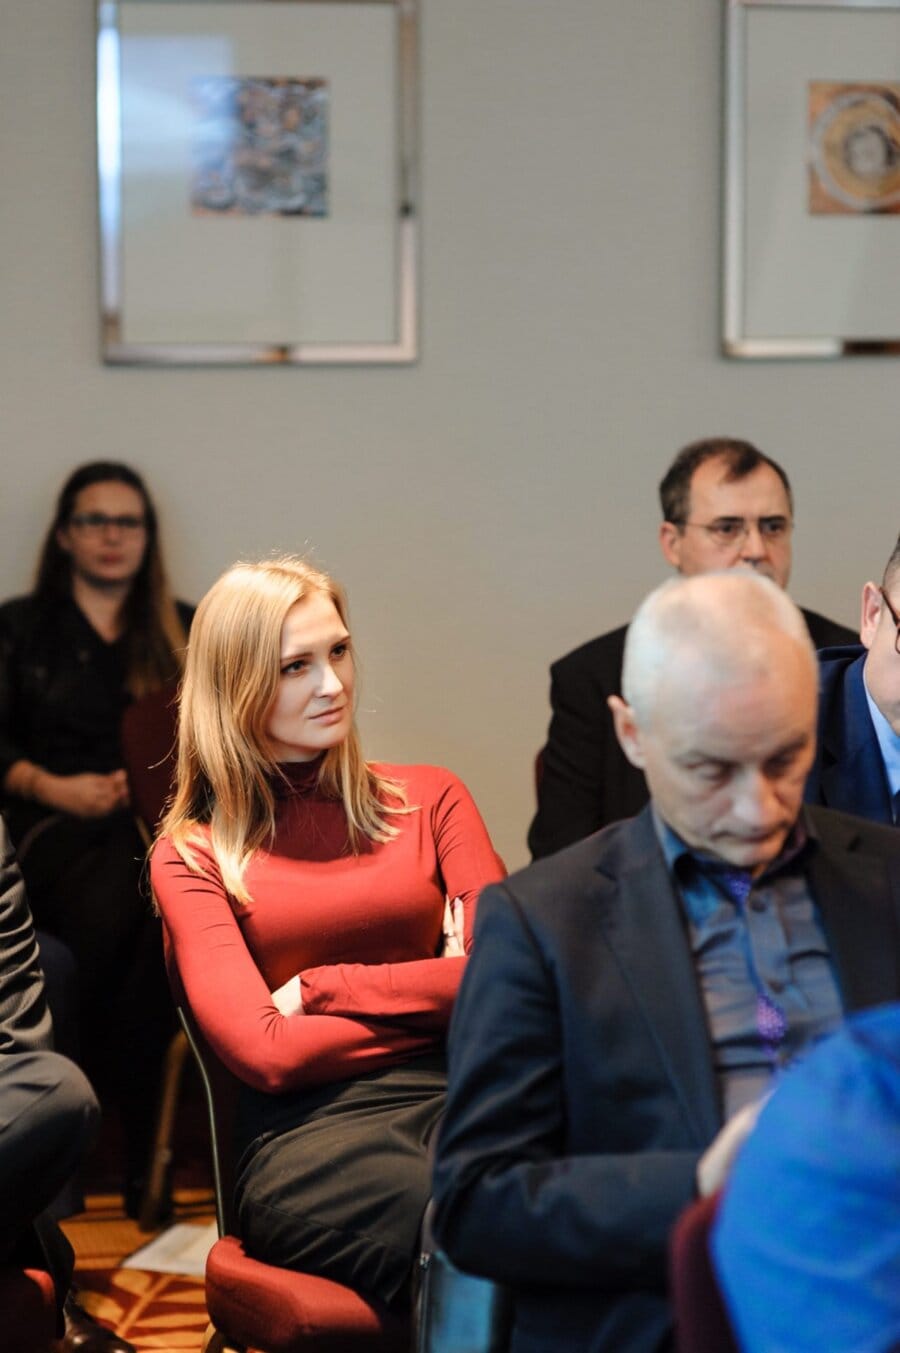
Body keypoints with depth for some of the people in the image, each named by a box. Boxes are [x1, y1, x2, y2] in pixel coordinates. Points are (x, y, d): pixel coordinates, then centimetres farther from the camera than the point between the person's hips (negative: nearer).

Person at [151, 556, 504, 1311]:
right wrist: (430, 997, 2)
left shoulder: (429, 798, 19)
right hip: (308, 1131, -2)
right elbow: (262, 1051, -2)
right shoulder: (193, 857, 12)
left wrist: (323, 988, 2)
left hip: (458, 1094, 2)